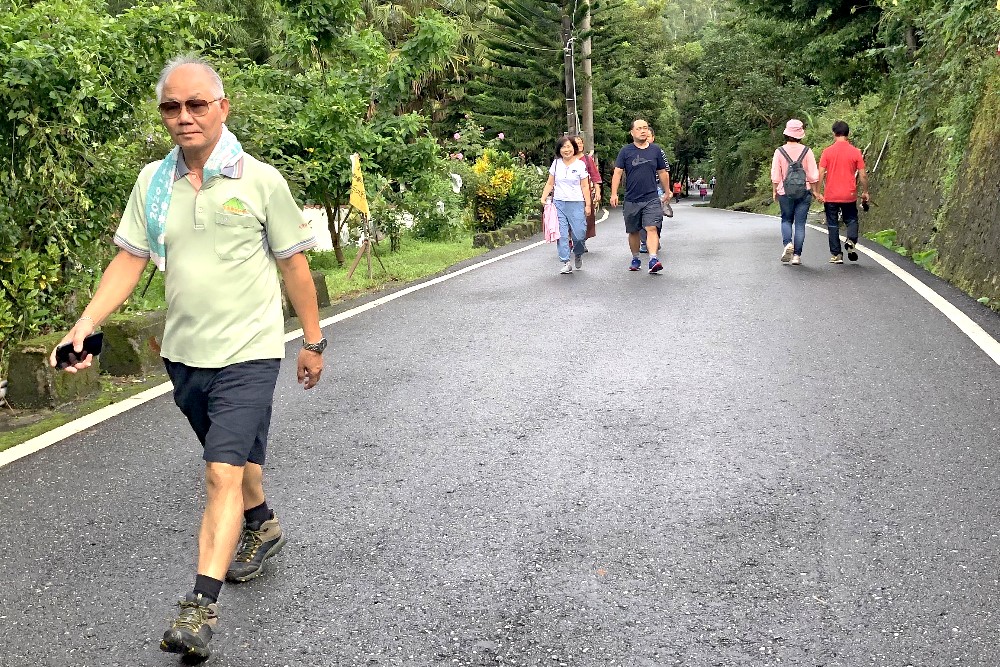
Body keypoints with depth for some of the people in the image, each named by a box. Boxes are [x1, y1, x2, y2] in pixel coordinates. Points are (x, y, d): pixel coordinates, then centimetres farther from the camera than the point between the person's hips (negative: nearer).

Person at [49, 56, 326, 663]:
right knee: (236, 459, 22)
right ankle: (262, 528, 48)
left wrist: (313, 341, 3)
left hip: (247, 352, -5)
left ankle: (202, 604, -10)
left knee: (224, 474, -12)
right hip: (183, 352, 5)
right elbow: (129, 260, 5)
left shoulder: (261, 180, -7)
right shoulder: (153, 182, 4)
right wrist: (86, 323, -8)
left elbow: (294, 265, -1)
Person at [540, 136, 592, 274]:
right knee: (561, 234, -3)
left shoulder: (580, 164, 1)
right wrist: (543, 197, -1)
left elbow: (585, 186, 2)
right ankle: (566, 263, 1)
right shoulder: (556, 163, 8)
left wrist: (588, 205, -2)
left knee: (579, 234, -4)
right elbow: (550, 183, 12)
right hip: (558, 203, 2)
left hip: (576, 203, -2)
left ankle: (578, 255, 27)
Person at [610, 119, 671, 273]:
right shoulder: (626, 151, 1)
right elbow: (618, 173, -2)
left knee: (652, 228, -16)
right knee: (633, 231, 11)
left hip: (652, 198, 0)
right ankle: (635, 259, 27)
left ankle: (653, 259, -24)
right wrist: (614, 194, -11)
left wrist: (666, 192, 21)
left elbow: (663, 173, 16)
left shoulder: (655, 150, 7)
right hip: (631, 199, 0)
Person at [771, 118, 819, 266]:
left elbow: (775, 175, -2)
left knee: (786, 220, 17)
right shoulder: (807, 151, -4)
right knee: (800, 223, 4)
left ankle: (788, 243, -7)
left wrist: (774, 191, 10)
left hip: (785, 193, 0)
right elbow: (813, 175, -2)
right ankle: (797, 255, 2)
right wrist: (813, 190, 11)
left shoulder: (779, 151, -5)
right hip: (804, 192, 0)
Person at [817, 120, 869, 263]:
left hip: (831, 196, -1)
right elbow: (863, 175, -1)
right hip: (849, 195, 1)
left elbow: (821, 174, -7)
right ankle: (851, 240, -10)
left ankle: (836, 255, 7)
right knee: (852, 219, 18)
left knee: (833, 224, 7)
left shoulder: (827, 151, -5)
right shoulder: (855, 152, -2)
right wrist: (865, 192, 11)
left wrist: (818, 192, -1)